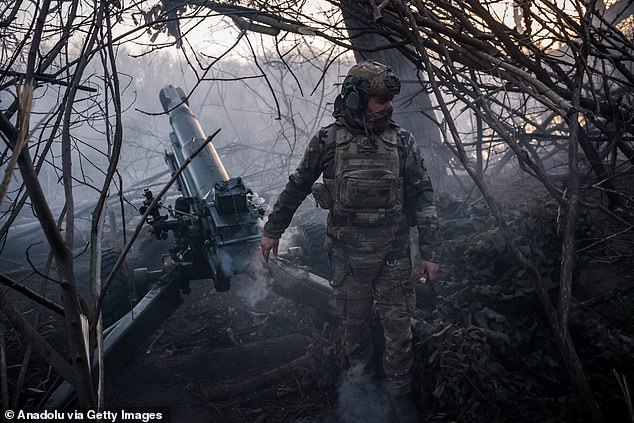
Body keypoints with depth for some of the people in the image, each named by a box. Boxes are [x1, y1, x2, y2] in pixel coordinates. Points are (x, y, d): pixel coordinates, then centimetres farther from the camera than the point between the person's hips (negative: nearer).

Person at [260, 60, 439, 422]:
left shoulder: (402, 141, -3)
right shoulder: (329, 141, -5)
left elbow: (423, 197, 0)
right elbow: (298, 187, 7)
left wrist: (430, 252, -3)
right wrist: (273, 230, 12)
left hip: (394, 254, 0)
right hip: (349, 253, 0)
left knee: (399, 325, 5)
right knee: (355, 320, 14)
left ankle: (401, 392, 22)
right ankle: (359, 372, 39)